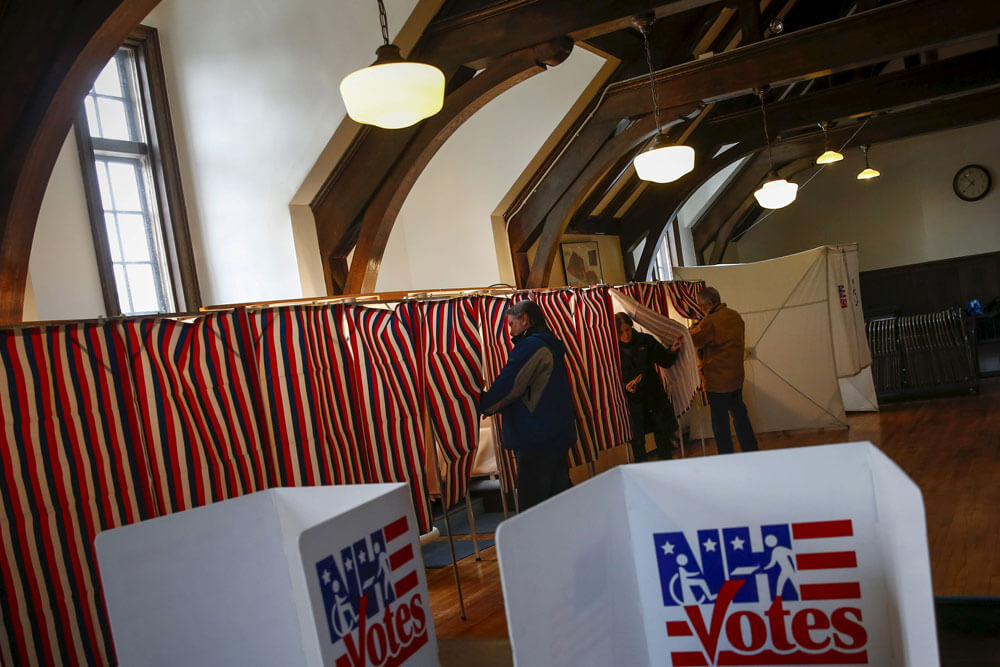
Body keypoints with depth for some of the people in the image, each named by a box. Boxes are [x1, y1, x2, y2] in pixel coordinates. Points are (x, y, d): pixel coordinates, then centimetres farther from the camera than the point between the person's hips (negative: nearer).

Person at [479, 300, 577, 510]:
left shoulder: (530, 347, -14)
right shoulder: (551, 345, 18)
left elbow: (506, 386, -16)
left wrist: (481, 405, 0)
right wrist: (495, 405, 16)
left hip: (537, 439, -10)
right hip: (557, 436, 10)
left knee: (532, 503, -5)